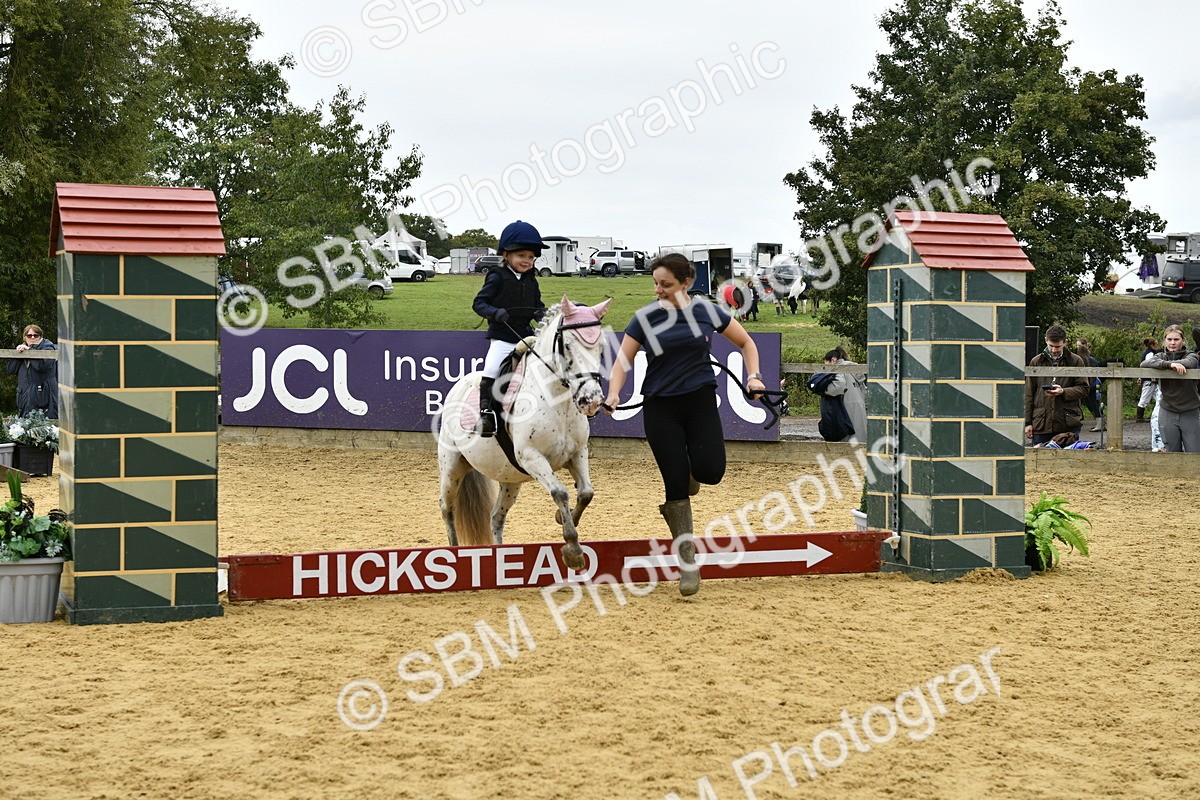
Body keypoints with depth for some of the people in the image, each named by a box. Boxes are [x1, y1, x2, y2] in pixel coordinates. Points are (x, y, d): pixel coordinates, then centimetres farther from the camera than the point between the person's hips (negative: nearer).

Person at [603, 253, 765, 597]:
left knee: (710, 471, -17)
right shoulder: (645, 318, -2)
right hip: (660, 407, 0)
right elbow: (623, 360, 0)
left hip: (700, 400, 1)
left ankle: (685, 471, 22)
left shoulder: (706, 311, 0)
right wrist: (614, 393, -18)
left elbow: (745, 342, 11)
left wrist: (753, 377, -3)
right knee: (675, 484, -5)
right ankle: (688, 562, 3)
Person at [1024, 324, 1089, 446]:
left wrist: (1063, 391, -15)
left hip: (1069, 425, -2)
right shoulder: (1036, 362, 11)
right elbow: (1029, 394, 12)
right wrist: (1028, 422, 7)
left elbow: (1084, 389, 3)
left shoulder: (1076, 361, 5)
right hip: (1041, 425, 2)